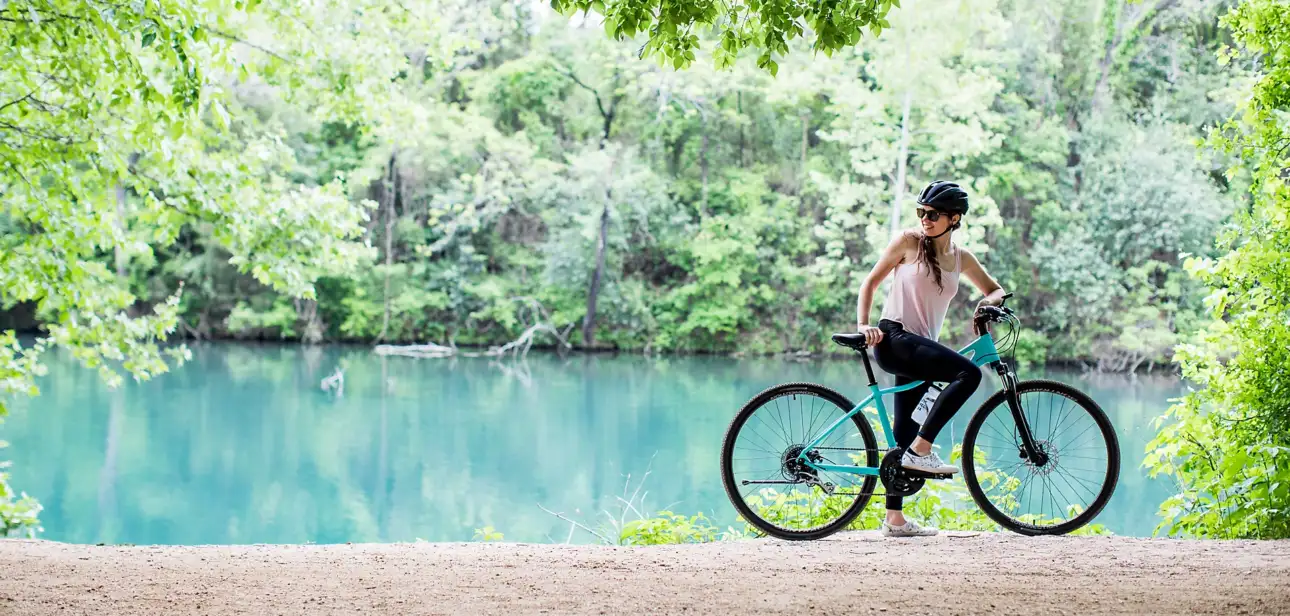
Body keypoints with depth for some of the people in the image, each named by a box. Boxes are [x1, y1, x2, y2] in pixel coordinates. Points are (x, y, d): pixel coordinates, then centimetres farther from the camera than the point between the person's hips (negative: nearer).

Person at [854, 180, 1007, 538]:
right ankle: (920, 450, -23)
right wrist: (863, 324, -10)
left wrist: (991, 300, 0)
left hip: (922, 347, 6)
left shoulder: (961, 258, 14)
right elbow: (871, 282, 4)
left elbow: (995, 290, 24)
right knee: (969, 373, -25)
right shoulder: (909, 242, 1)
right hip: (894, 339, -6)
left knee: (904, 429, 6)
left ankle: (894, 519, 11)